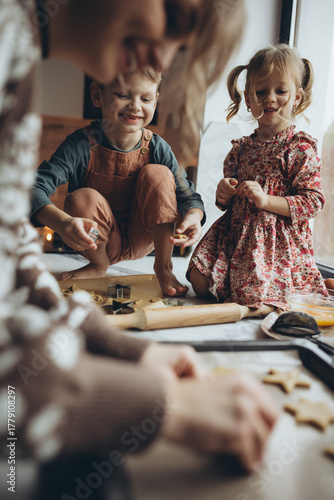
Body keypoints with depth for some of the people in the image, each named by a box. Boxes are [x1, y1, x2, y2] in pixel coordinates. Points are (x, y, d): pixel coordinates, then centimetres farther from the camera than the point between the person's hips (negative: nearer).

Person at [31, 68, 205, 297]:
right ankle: (99, 264, 3)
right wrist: (63, 222, -49)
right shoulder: (82, 145, -20)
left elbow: (188, 194, -10)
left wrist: (193, 216, -35)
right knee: (82, 199, -30)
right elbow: (35, 188, -29)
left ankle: (163, 266, -6)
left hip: (143, 238, 1)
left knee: (157, 173, -21)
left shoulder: (157, 148, -13)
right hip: (104, 242, -1)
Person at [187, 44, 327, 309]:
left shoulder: (301, 147, -5)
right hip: (235, 232, 5)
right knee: (201, 282, -9)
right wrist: (223, 194, -5)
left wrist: (267, 200, -20)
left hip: (278, 241, -5)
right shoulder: (241, 148, 11)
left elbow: (313, 200, -10)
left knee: (255, 297, -20)